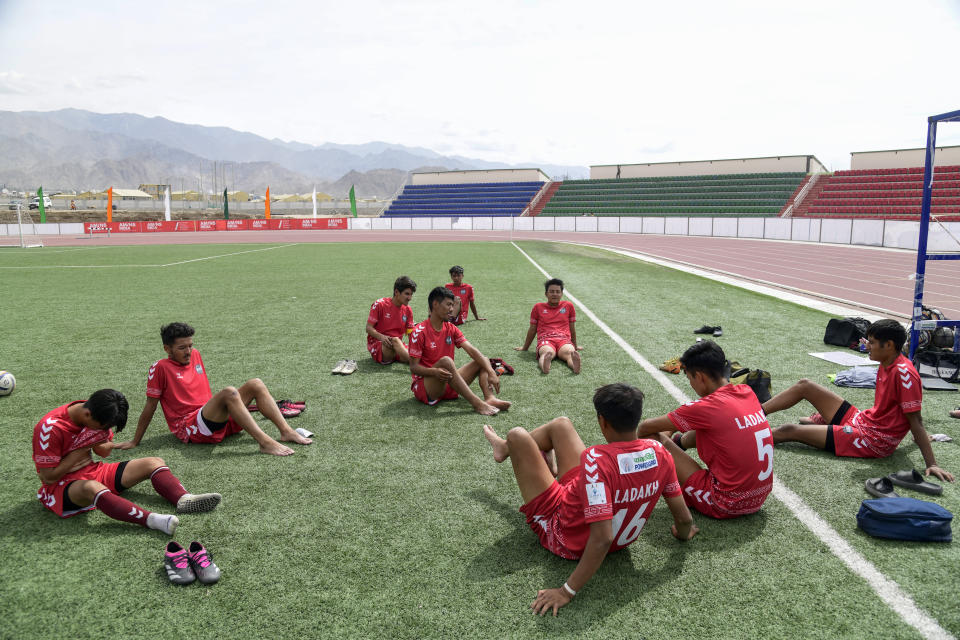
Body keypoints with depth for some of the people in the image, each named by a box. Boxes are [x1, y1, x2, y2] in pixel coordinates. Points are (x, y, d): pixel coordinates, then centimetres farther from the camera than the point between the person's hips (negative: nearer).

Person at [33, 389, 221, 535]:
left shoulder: (97, 418, -3)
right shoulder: (51, 427, -23)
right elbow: (48, 477, -21)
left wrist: (101, 442, -14)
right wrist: (82, 449, -22)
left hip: (92, 471, 8)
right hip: (61, 486, -8)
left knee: (155, 463, -5)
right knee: (91, 488, -45)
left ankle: (184, 499, -33)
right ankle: (151, 519, -59)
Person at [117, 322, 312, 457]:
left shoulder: (195, 355, 14)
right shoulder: (161, 368, -6)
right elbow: (150, 406, -3)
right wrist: (135, 441, 1)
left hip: (215, 420, 8)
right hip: (190, 428, -8)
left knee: (256, 384, -5)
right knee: (229, 392, -32)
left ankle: (286, 431, -16)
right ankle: (265, 443, -38)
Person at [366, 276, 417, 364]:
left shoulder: (407, 309, 8)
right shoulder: (380, 304, -6)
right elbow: (369, 328, -7)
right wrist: (381, 337, -26)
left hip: (398, 346, 5)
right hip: (377, 345, -5)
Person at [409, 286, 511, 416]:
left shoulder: (451, 329, 7)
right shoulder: (419, 331, -12)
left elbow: (472, 351, -5)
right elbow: (414, 367, -15)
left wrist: (491, 372, -18)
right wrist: (434, 372, -34)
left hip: (448, 386, 7)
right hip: (423, 388, -7)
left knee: (483, 361, 0)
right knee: (445, 361, -33)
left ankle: (490, 398, -27)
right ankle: (477, 404, -36)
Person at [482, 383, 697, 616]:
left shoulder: (597, 459, -38)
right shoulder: (658, 452, -18)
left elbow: (602, 539, -40)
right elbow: (684, 519, -8)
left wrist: (568, 591, -32)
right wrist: (683, 533, 16)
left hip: (564, 538, -7)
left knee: (518, 436, -2)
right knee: (560, 424, 14)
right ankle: (505, 449, 45)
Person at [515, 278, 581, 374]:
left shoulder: (568, 306, 21)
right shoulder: (538, 307, 19)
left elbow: (572, 328, 27)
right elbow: (532, 329, 26)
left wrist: (575, 347, 32)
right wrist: (525, 348, 30)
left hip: (564, 340, 1)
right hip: (545, 340, -1)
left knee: (569, 352, -37)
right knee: (547, 352, -39)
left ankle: (575, 366, -69)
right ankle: (545, 366, -72)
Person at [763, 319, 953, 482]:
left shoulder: (904, 373, -23)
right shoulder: (886, 365, 4)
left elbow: (915, 421, -22)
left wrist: (932, 465, -22)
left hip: (871, 441, -9)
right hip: (860, 419, 9)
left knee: (790, 430, -13)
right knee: (804, 385, 6)